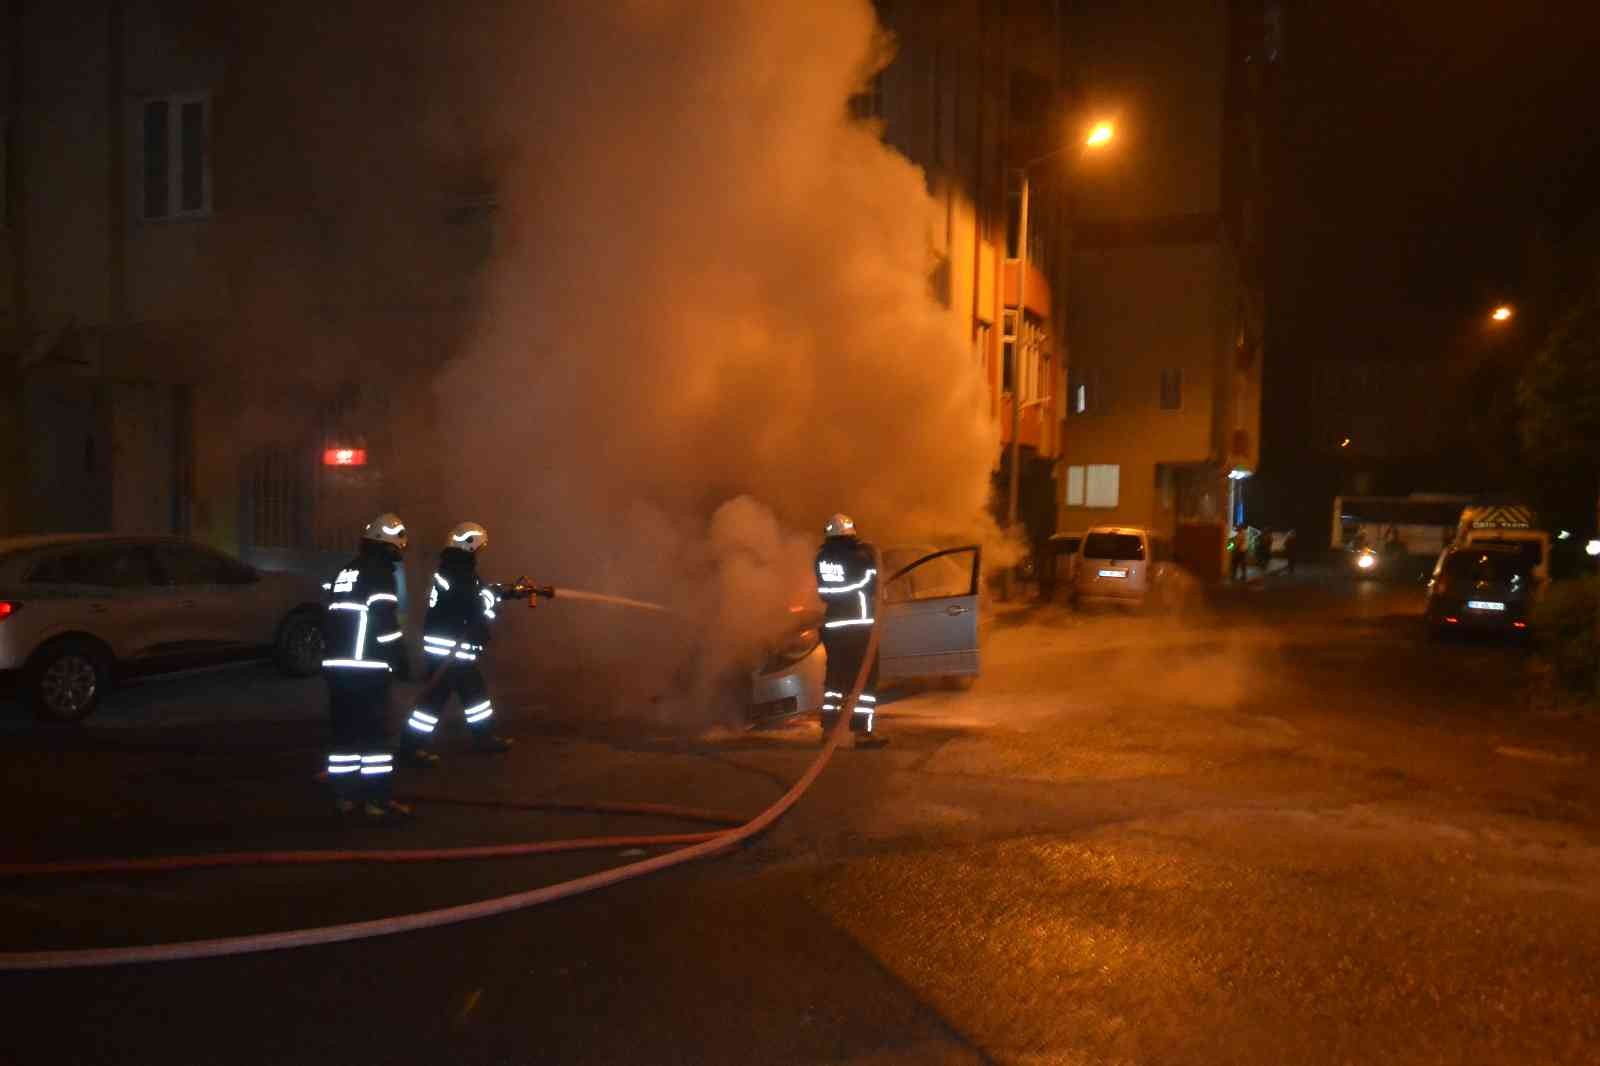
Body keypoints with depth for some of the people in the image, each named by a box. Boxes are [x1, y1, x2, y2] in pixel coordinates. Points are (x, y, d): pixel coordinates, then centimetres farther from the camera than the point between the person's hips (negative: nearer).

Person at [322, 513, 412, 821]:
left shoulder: (342, 573, 17)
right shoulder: (380, 576, -10)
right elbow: (385, 623, -17)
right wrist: (399, 658, -7)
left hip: (337, 665, 8)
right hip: (368, 668, -8)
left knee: (345, 731, 12)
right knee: (375, 733, -4)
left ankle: (344, 795, 17)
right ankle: (377, 799, -5)